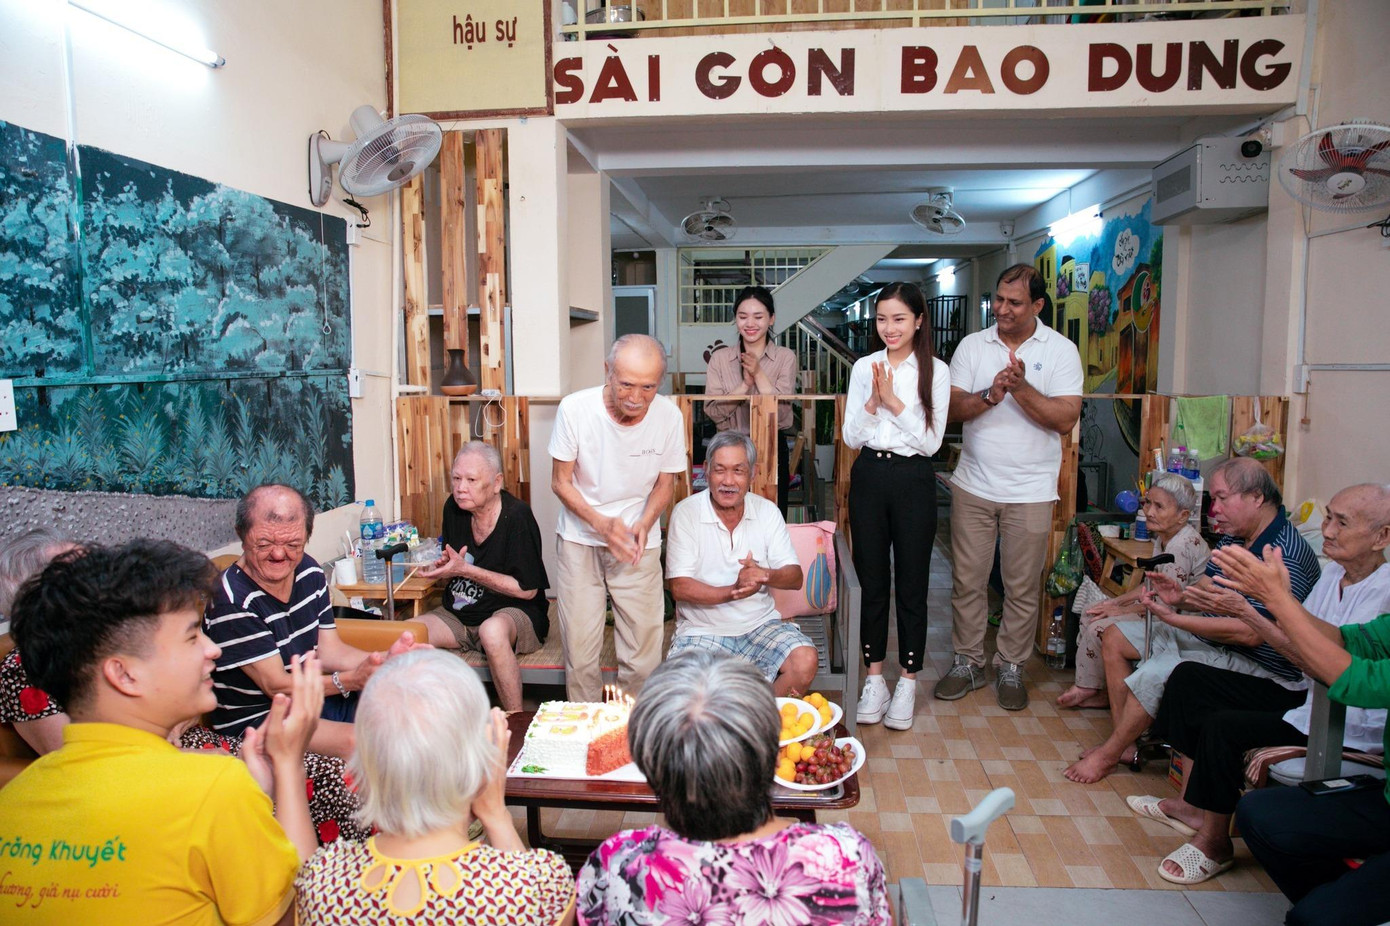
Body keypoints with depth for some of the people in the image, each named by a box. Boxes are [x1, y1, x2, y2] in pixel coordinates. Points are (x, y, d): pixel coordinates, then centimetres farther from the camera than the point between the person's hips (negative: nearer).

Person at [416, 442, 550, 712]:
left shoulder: (516, 515, -18)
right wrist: (441, 567, -7)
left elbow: (527, 590, -17)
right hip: (458, 614, 6)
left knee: (492, 631, -39)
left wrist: (466, 570, -19)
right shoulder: (454, 507, 1)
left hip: (514, 611, -6)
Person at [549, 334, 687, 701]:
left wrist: (644, 523, -17)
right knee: (580, 646, 3)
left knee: (643, 645, 1)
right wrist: (601, 523, -22)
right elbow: (561, 482, -7)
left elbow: (664, 484, 3)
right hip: (579, 541, -1)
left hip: (639, 545, 1)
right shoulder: (575, 409, -17)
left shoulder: (668, 416, -12)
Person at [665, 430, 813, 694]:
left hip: (760, 624, 3)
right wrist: (733, 592, -24)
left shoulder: (767, 511, 4)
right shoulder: (686, 512, -5)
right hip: (702, 630, -3)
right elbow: (679, 587, -10)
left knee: (805, 662, -23)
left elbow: (795, 577, 2)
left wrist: (764, 574, -21)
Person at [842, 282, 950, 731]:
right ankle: (874, 678, 23)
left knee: (911, 584, 5)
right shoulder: (864, 367, 5)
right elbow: (851, 437, 3)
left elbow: (931, 441, -8)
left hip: (914, 479, -2)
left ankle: (907, 683, 19)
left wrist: (894, 401, -15)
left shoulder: (935, 371, -3)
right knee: (872, 580, 9)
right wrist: (873, 401, -13)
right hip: (869, 476, 2)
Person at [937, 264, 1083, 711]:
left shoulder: (1061, 350, -2)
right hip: (973, 485, 2)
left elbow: (1066, 419, -11)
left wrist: (1021, 388, -21)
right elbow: (952, 407, -3)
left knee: (1022, 586, 7)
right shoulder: (972, 345, 4)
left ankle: (1011, 667, 23)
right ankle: (967, 662, 22)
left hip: (1030, 490, -2)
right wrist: (991, 395, -20)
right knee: (967, 579, 8)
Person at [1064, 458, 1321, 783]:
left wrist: (1173, 618, -28)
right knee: (1115, 638, 6)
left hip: (1253, 663, -10)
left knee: (1155, 672, -29)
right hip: (1207, 635, 11)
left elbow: (1251, 633, -30)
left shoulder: (1286, 555, -25)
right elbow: (1204, 591, 10)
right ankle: (1122, 740, 4)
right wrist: (1179, 596, -14)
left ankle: (1107, 756, -9)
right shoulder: (1234, 537, 6)